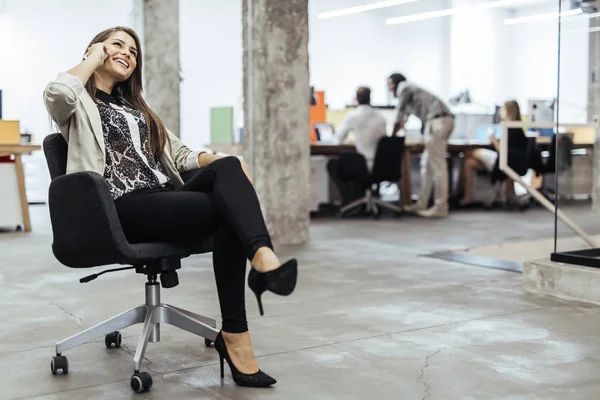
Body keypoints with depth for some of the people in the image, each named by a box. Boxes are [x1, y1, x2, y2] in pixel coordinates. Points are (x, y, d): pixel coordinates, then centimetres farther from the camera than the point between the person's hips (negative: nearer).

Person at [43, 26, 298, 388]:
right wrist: (94, 57, 4)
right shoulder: (79, 105, 12)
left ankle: (263, 258, -46)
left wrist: (214, 159, 3)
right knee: (227, 209, -27)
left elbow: (178, 154, 25)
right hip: (126, 208, -5)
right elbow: (57, 92, -15)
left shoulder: (136, 107, 32)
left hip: (167, 196, 6)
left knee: (230, 167, -27)